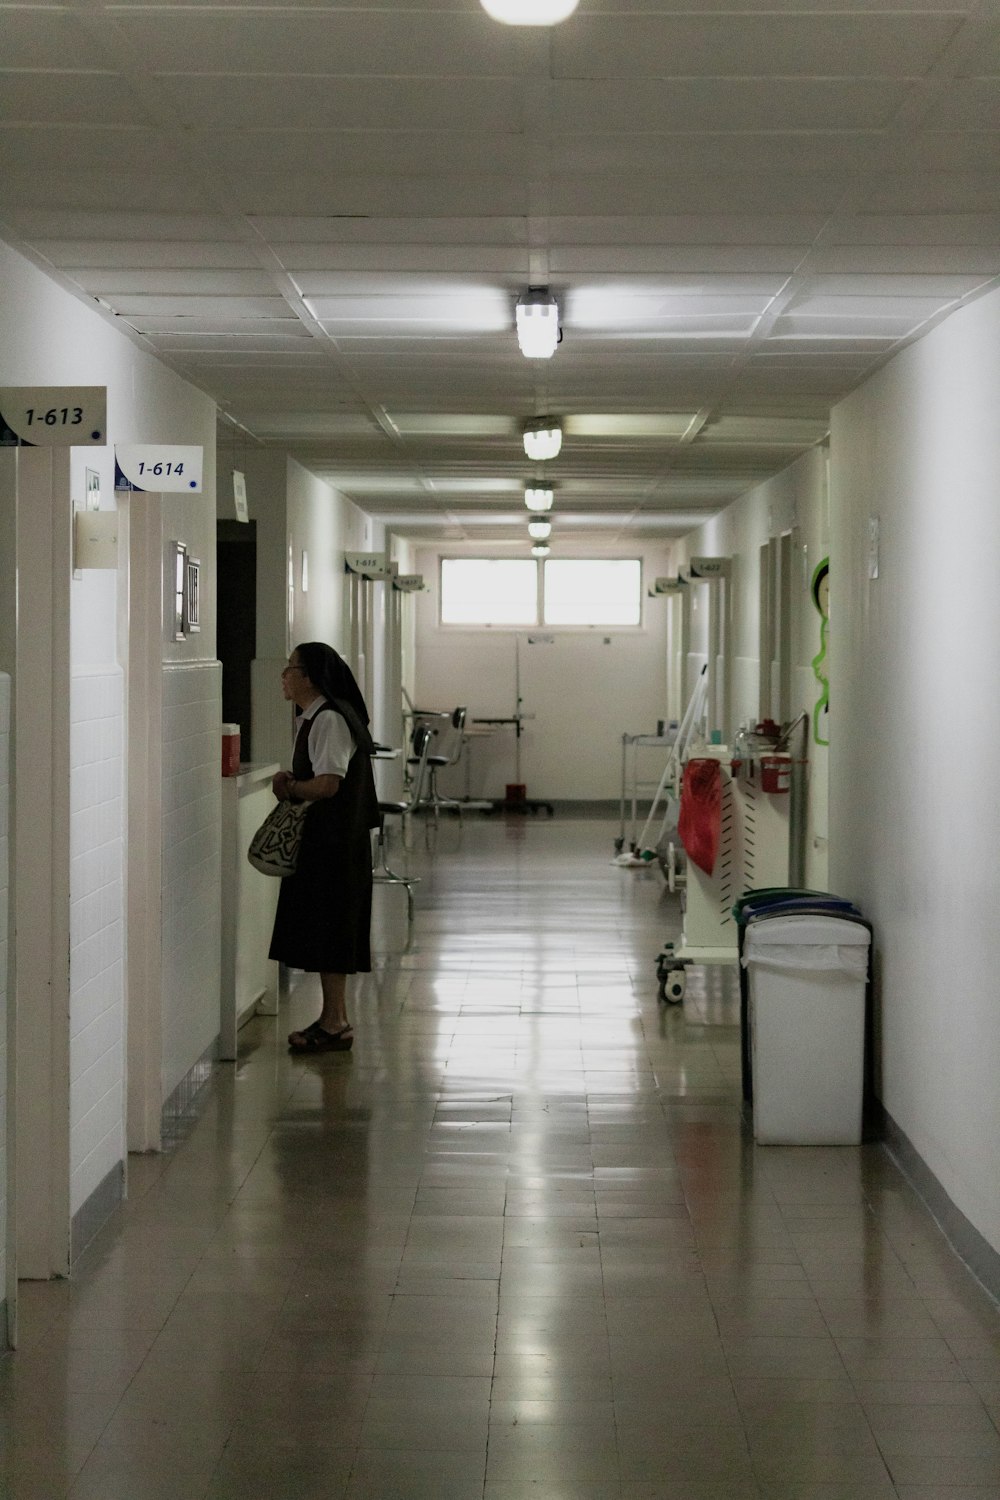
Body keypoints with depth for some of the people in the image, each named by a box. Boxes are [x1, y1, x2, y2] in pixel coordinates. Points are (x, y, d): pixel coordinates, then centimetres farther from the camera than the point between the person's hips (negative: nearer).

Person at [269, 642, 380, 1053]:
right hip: (319, 839, 10)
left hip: (333, 844, -10)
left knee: (329, 931, -4)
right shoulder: (312, 719, 14)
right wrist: (290, 783, 1)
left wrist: (289, 787, -10)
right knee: (320, 929, 14)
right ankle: (334, 1018, 21)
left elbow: (328, 784, -25)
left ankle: (335, 1024, 2)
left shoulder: (330, 721, -18)